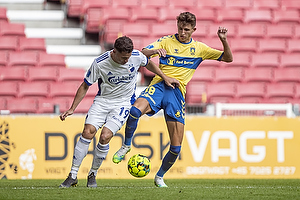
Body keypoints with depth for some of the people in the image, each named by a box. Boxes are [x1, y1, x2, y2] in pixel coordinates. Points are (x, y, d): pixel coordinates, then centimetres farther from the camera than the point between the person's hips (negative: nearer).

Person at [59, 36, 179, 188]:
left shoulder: (137, 56, -13)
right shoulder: (99, 63, -18)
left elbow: (148, 64, 13)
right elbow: (85, 86, -6)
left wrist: (165, 78, 14)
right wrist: (72, 109, -8)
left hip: (124, 103, 0)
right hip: (103, 100, 0)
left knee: (105, 136, -19)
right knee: (88, 132, -18)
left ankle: (93, 174, 0)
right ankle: (73, 175, -8)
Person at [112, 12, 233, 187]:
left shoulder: (199, 48, 12)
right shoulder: (167, 41, 8)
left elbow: (228, 58, 12)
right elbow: (143, 53, -5)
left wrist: (224, 40, -6)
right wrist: (155, 50, -28)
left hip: (177, 93, 2)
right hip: (159, 86, -1)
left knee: (176, 147, -4)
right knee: (135, 111, -35)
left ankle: (160, 176, 22)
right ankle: (126, 145, -9)